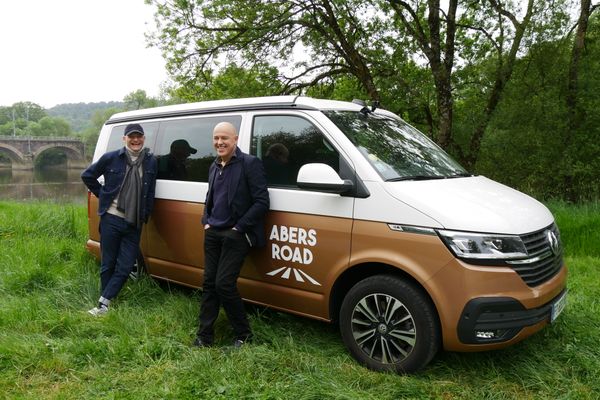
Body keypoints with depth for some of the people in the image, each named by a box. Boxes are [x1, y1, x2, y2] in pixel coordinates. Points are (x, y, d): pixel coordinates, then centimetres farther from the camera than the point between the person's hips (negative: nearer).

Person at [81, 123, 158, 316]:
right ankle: (105, 305, 20)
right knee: (108, 265, 7)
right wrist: (103, 195, 3)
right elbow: (87, 176, 7)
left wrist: (145, 216, 3)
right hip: (111, 219, -2)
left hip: (134, 224, 2)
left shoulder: (151, 161, 3)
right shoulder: (111, 158, -5)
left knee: (125, 267, 0)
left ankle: (103, 304, 9)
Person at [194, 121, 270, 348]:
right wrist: (206, 221, 9)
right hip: (213, 234, 7)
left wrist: (239, 228, -16)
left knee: (224, 284, -9)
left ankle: (243, 334, 10)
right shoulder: (214, 166, 14)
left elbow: (262, 202, -16)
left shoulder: (250, 164, -11)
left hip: (236, 235, -7)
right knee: (209, 283, 9)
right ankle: (204, 335, 19)